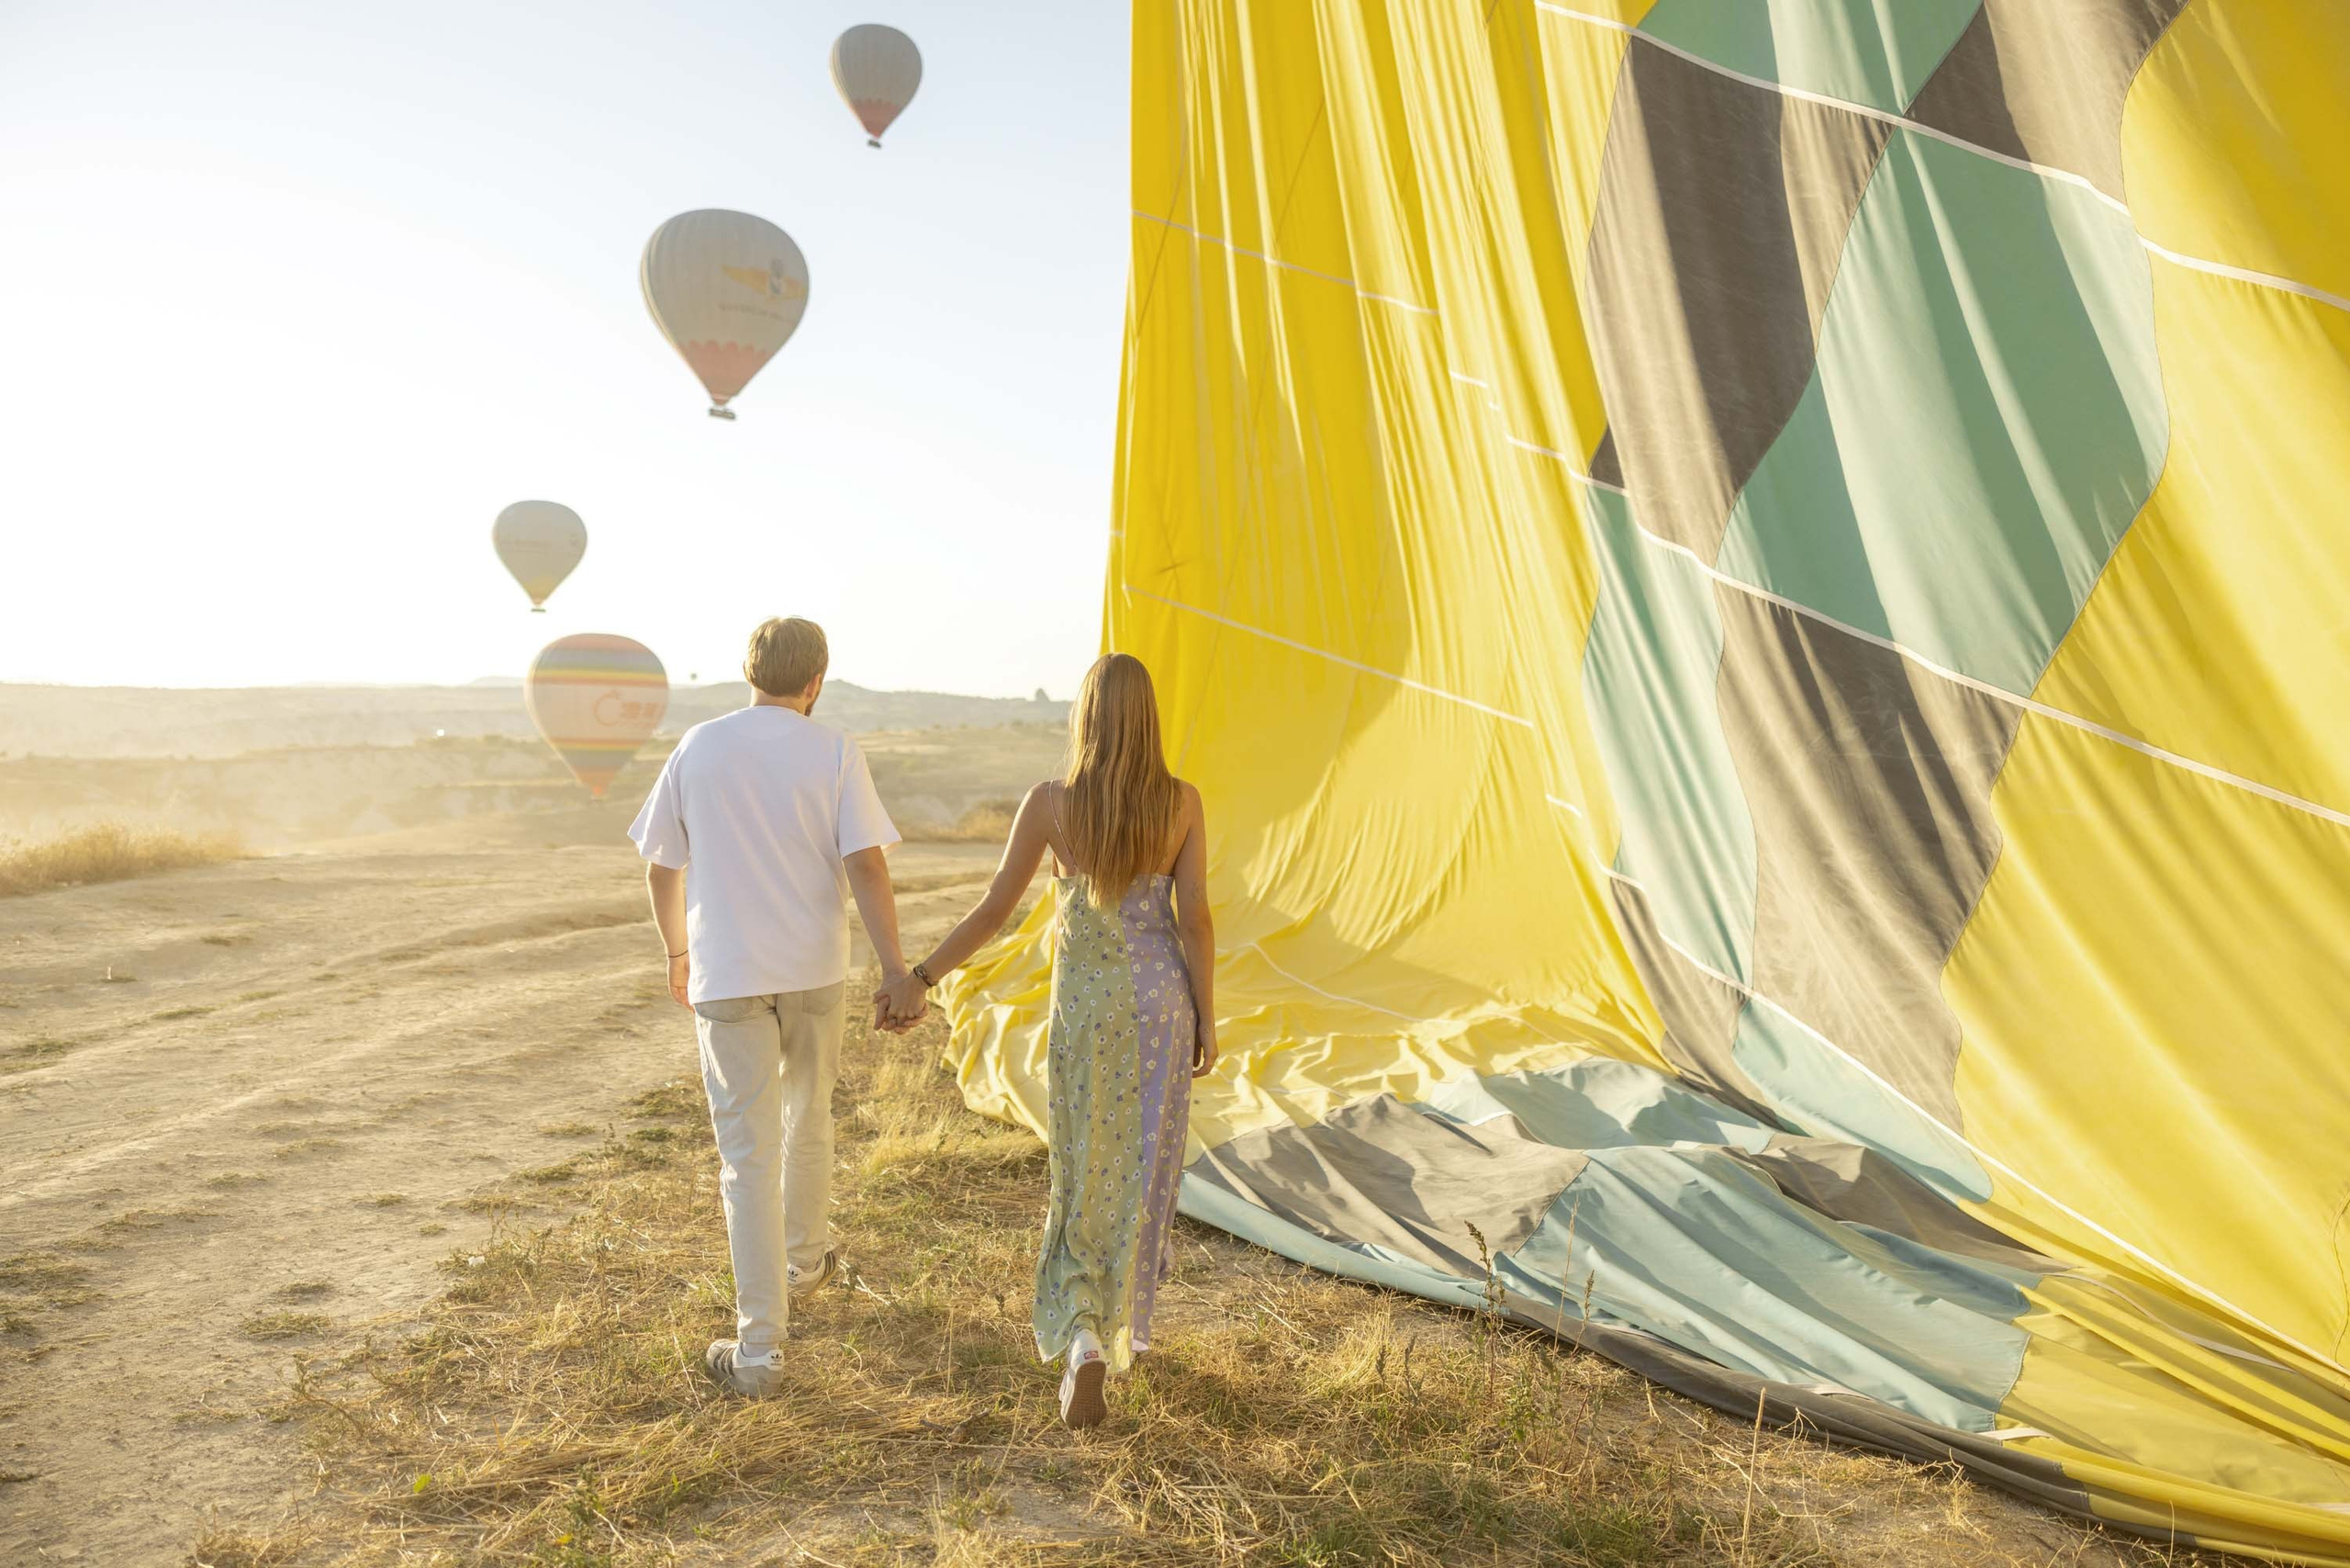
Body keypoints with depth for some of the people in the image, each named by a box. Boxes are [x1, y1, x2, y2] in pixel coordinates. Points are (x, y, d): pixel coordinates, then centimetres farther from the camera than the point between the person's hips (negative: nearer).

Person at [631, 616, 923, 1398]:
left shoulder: (697, 750, 0)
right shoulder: (833, 754, -5)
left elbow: (662, 869, 7)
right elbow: (866, 866, -13)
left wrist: (678, 951, 22)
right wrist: (896, 969, -11)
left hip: (727, 976, 0)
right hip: (816, 971, 1)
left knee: (747, 1154, 1)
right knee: (808, 1118, 24)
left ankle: (759, 1347, 2)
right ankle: (804, 1261, 44)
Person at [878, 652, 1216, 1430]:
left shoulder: (1049, 802, -11)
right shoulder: (1181, 802, -8)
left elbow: (995, 908, -10)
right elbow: (1195, 918, -7)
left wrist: (920, 978, 0)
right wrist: (1207, 1018, 2)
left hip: (1085, 1002, -1)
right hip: (1160, 996, 1)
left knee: (1085, 1171, 12)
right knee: (1143, 1164, 17)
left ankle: (1086, 1342, -3)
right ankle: (1123, 1321, 33)